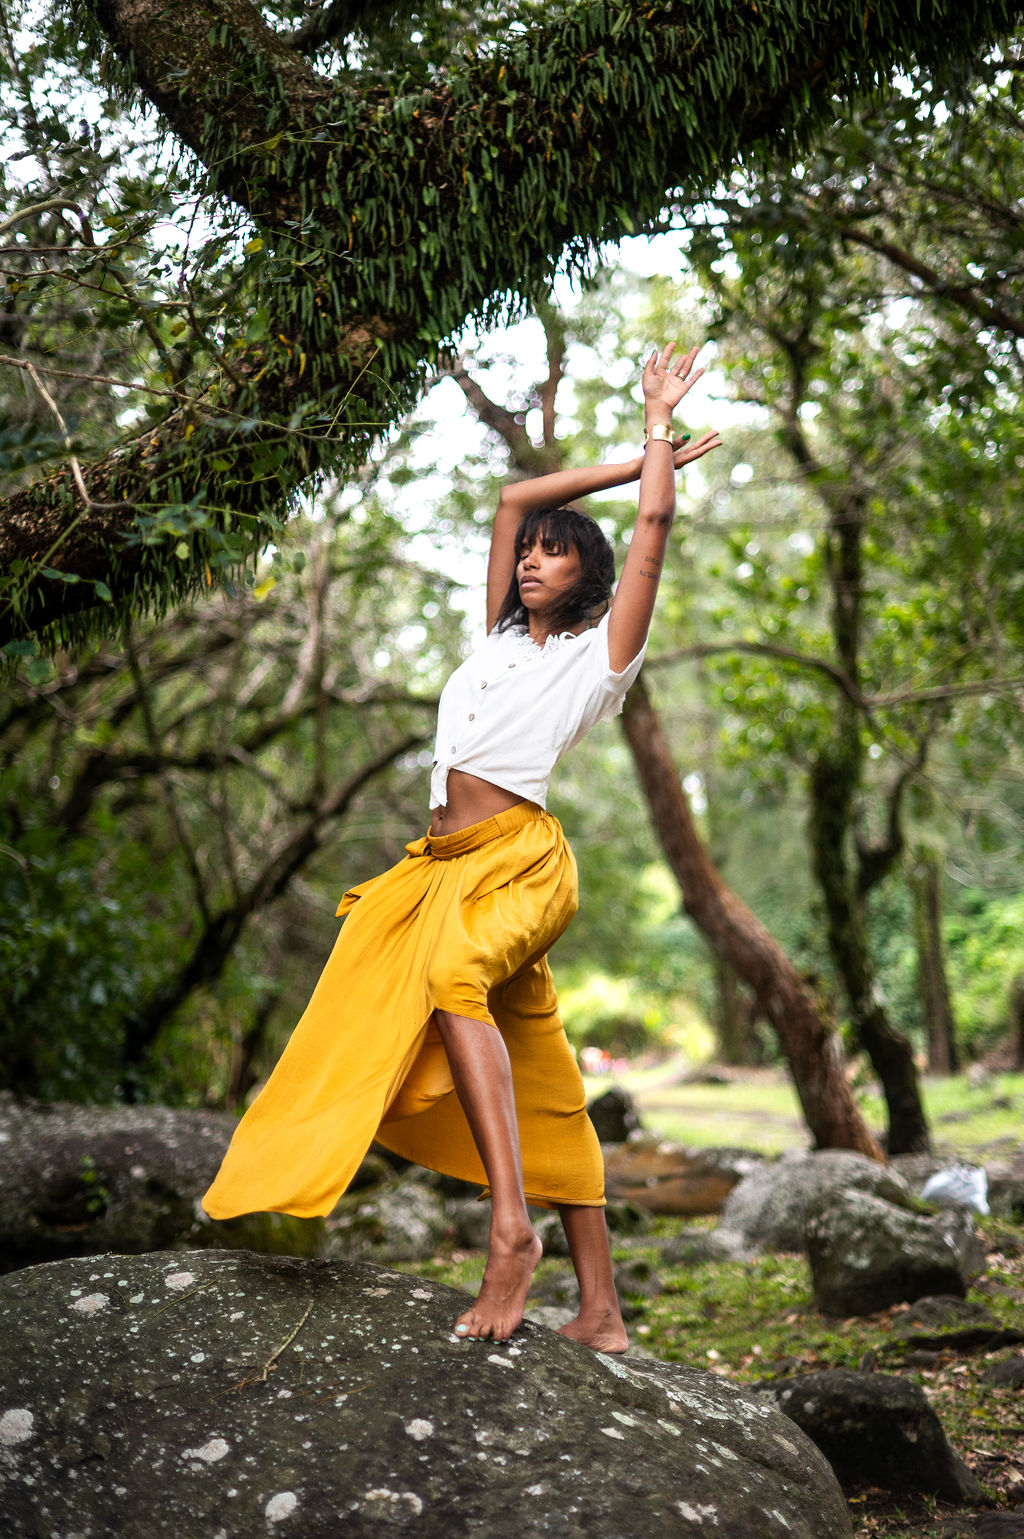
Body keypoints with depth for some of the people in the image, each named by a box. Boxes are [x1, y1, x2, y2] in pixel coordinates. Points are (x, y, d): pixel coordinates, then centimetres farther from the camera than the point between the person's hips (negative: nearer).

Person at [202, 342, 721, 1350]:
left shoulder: (600, 654, 8)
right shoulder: (504, 637, 24)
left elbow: (654, 526, 4)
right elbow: (512, 500, 28)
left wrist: (659, 427, 18)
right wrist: (636, 462, 32)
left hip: (518, 857, -7)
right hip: (444, 860, 7)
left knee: (450, 973, -38)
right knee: (539, 1092, 4)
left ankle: (512, 1226, -45)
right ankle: (599, 1312, 5)